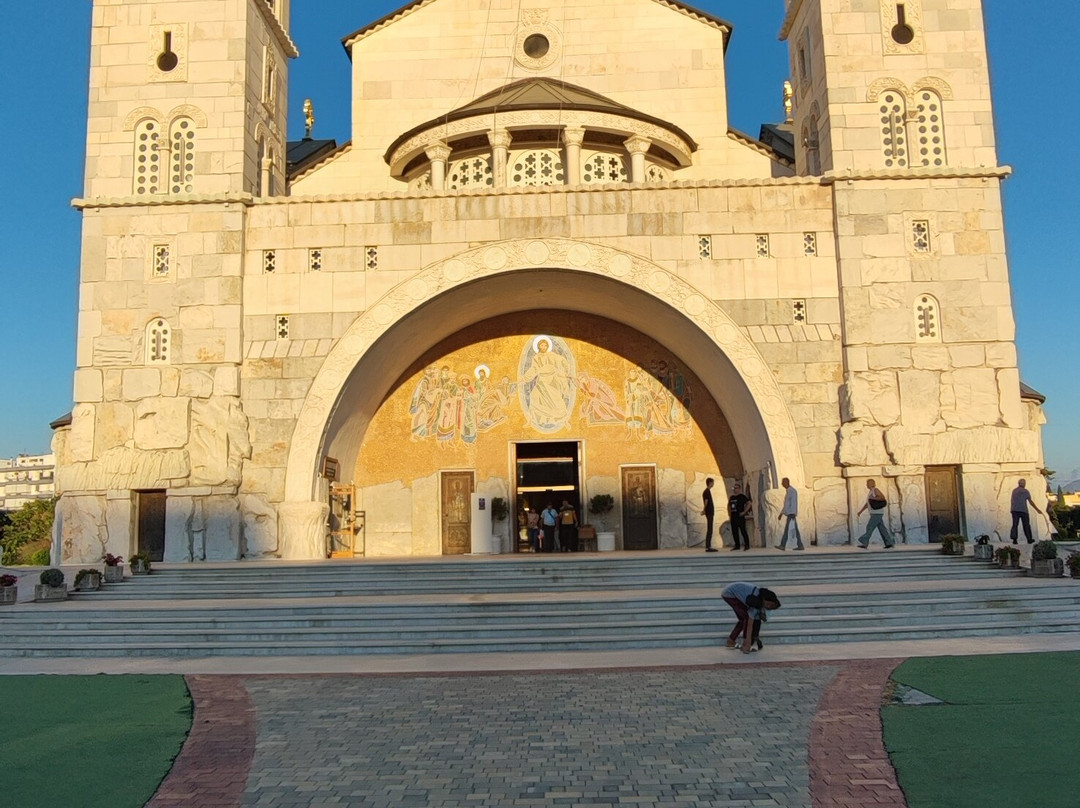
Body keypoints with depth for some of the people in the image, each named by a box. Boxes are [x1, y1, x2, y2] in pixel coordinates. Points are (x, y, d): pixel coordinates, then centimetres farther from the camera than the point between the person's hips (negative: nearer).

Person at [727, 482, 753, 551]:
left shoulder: (742, 496, -6)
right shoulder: (731, 497, 14)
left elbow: (749, 503, -14)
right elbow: (729, 505, 29)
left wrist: (744, 512, -16)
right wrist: (729, 514, 17)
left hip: (740, 517, -7)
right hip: (733, 517, 7)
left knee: (743, 531, -6)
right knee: (734, 532, 8)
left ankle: (747, 545, 0)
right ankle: (737, 546, 16)